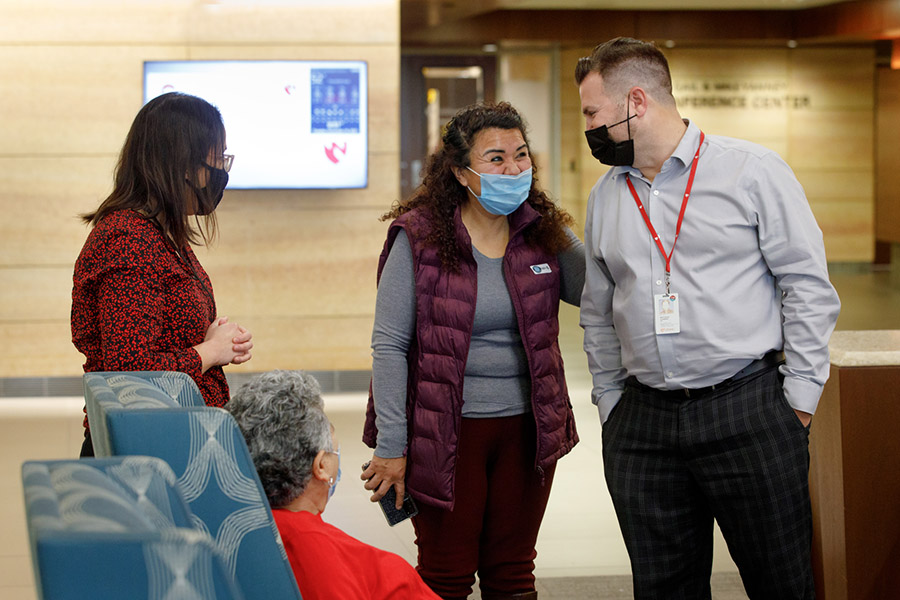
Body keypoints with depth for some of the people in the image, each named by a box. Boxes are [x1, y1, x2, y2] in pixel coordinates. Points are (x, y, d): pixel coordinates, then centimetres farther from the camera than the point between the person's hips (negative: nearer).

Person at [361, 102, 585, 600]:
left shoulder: (545, 232, 2)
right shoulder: (420, 239, -9)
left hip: (527, 428, 4)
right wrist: (390, 447, -10)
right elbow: (389, 345, -8)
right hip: (449, 434, -3)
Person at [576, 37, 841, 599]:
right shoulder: (606, 197, 13)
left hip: (750, 411, -4)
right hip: (642, 426, 5)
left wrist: (799, 400, -7)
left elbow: (808, 287, -3)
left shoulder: (753, 170, -3)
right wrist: (611, 404, 13)